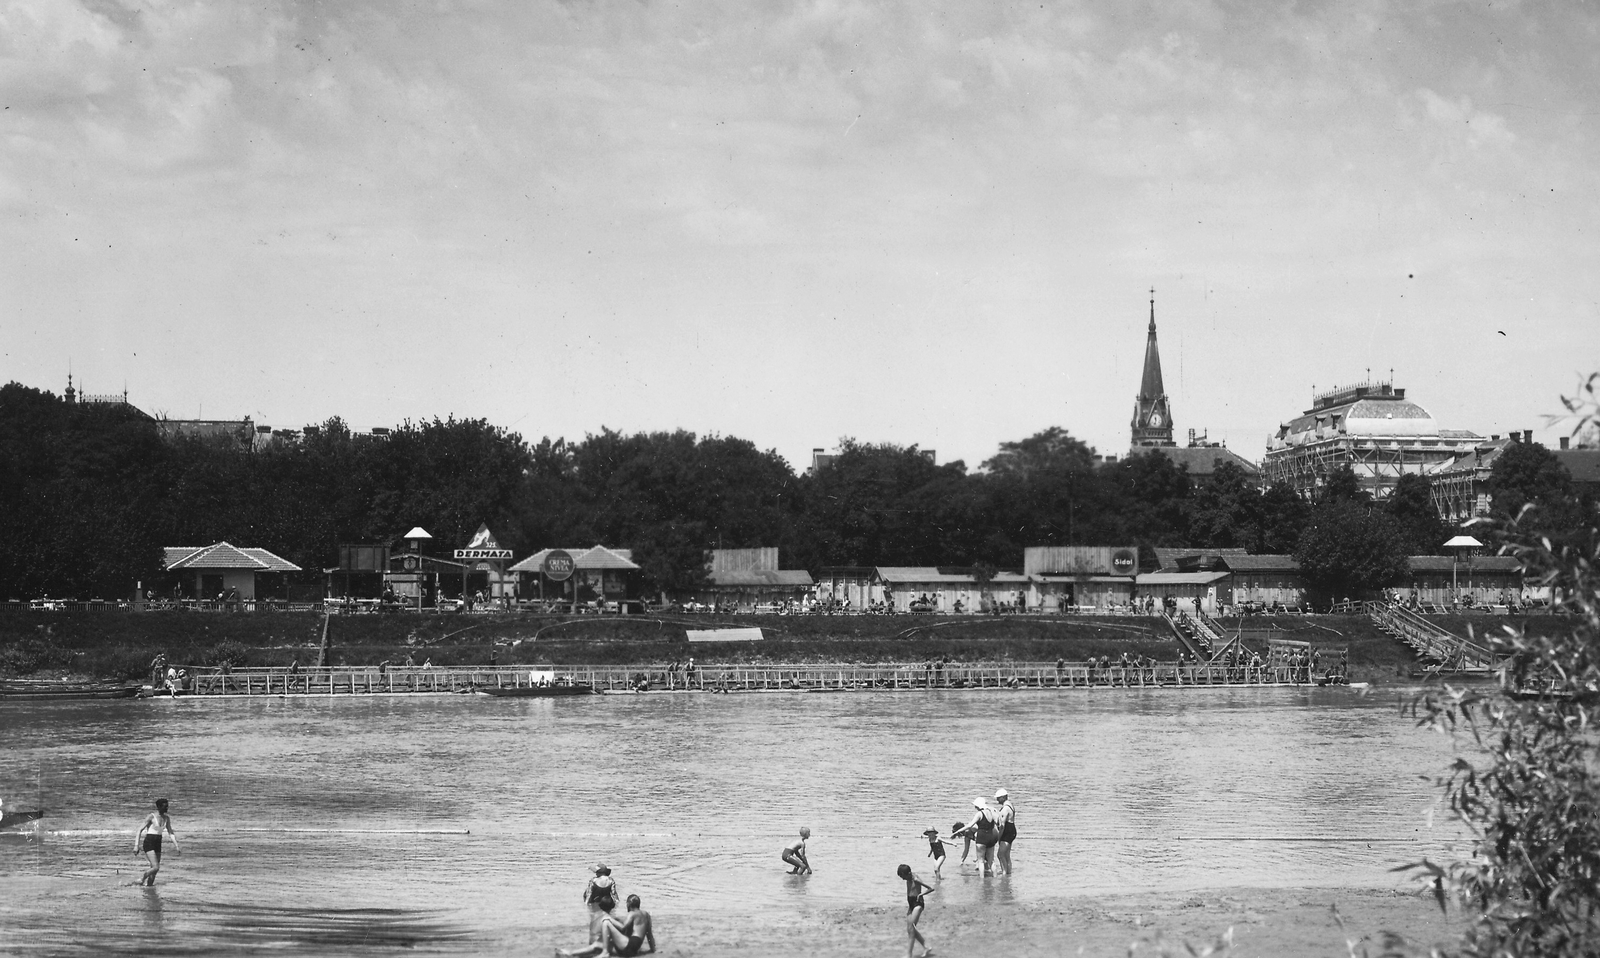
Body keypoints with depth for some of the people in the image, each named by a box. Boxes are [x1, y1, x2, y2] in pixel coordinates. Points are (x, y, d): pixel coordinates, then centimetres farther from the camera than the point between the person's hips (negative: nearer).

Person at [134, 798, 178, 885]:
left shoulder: (166, 818, 6)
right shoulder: (151, 817, -13)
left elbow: (170, 833, 15)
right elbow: (140, 830, -11)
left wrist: (176, 845, 4)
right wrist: (136, 846, -16)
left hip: (157, 844, 7)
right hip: (148, 843, -7)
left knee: (155, 869, 4)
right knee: (156, 867, -16)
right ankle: (141, 879, 5)